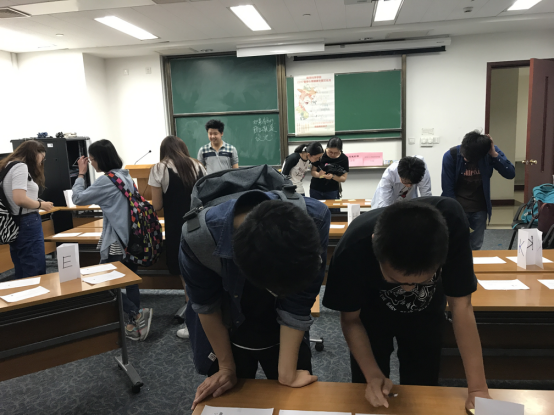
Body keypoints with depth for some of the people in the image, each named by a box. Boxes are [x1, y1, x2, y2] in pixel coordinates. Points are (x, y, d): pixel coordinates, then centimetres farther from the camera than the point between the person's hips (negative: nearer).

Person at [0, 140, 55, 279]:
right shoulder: (20, 166, -11)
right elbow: (19, 199, -23)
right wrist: (41, 205, -8)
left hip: (17, 224, 10)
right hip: (27, 224, -10)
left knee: (23, 275, 15)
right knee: (36, 275, -6)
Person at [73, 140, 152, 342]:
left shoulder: (106, 180, -17)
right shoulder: (125, 175, 10)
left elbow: (78, 198, -7)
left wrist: (81, 173, 0)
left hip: (117, 241, -9)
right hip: (132, 237, 9)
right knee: (130, 280, 13)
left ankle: (138, 314, -3)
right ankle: (136, 323, 19)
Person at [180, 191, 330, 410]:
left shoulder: (315, 219, -33)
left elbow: (298, 305, -21)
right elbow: (206, 306, -15)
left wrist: (287, 373, -12)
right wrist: (227, 366, -3)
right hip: (227, 333, 0)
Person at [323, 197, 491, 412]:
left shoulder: (451, 222, -37)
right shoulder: (352, 250, -39)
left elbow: (460, 305, -25)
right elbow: (350, 320, -19)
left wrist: (478, 387, -26)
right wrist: (373, 375, -30)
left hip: (425, 312, 1)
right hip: (371, 313, -1)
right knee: (369, 399, 7)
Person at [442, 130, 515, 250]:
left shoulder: (490, 152, -8)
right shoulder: (451, 156, -15)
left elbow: (510, 174, -13)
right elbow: (448, 189, -11)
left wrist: (494, 154, -25)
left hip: (480, 209, 2)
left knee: (475, 247, 5)